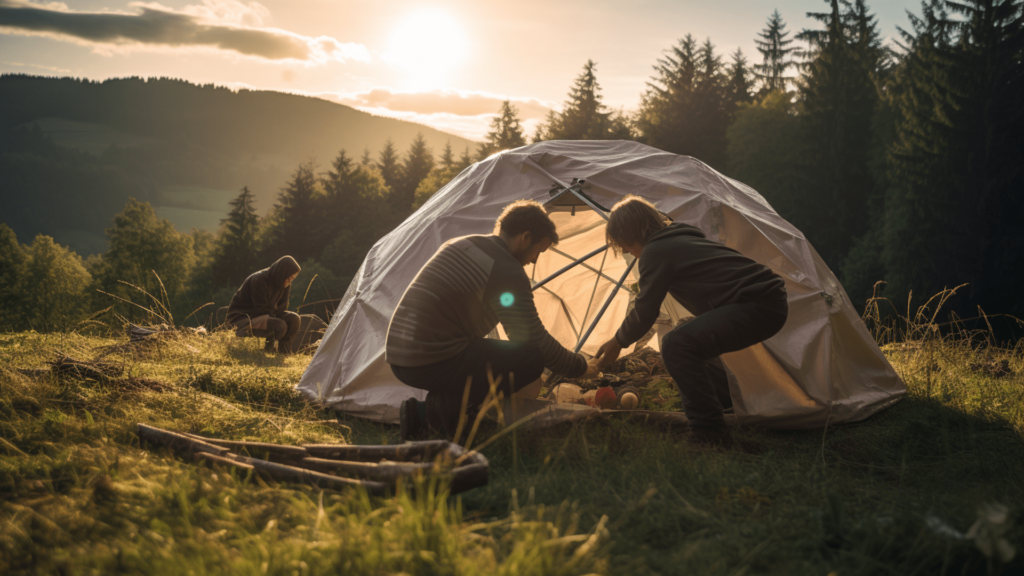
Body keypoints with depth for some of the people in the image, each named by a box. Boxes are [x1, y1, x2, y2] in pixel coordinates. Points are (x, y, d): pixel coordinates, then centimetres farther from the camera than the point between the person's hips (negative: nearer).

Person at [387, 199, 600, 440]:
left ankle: (422, 412, 10)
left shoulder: (457, 245, 16)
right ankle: (447, 407, -6)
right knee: (531, 359, -5)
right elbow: (536, 341, -6)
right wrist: (580, 367, 11)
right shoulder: (507, 272, -11)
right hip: (434, 365, -9)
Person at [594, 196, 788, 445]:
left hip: (759, 307, -10)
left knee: (677, 345, -19)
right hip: (771, 302, 11)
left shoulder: (656, 252, -7)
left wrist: (618, 342, 14)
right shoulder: (682, 240, 22)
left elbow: (645, 312, -4)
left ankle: (709, 431, -12)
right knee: (691, 335, 27)